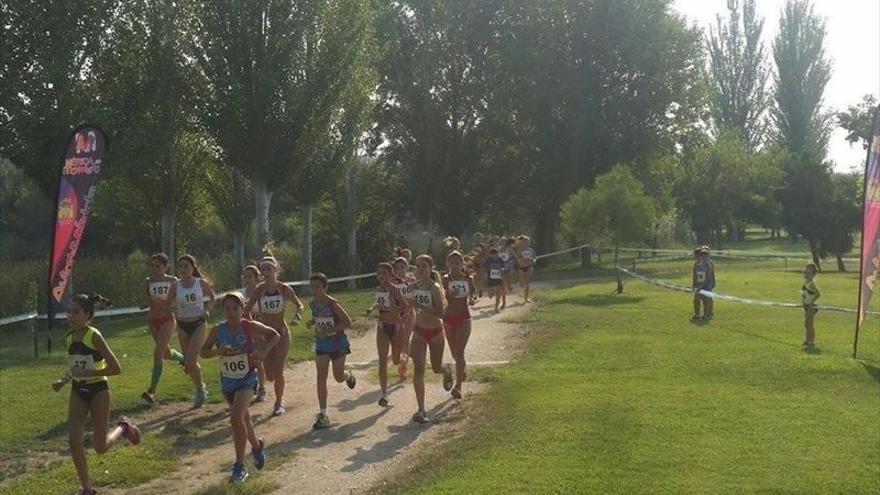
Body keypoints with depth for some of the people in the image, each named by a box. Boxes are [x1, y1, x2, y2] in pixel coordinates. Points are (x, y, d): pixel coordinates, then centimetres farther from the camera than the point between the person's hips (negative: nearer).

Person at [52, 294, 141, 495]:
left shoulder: (94, 336, -21)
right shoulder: (68, 339, -2)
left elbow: (116, 368, -23)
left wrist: (88, 373, -26)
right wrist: (63, 380, 0)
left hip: (98, 391, -5)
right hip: (78, 391, 5)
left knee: (100, 447, 2)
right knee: (74, 441, -6)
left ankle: (122, 427, 33)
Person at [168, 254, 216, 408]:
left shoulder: (202, 283, -5)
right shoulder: (176, 286, 0)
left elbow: (212, 297, 11)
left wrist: (207, 310, -6)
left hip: (198, 324, -4)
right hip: (182, 326, 4)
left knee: (191, 360, -17)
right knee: (188, 362, 11)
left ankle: (200, 388, 6)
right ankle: (200, 390, 31)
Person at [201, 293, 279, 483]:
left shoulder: (249, 327, -16)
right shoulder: (218, 330, -10)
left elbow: (275, 335, -4)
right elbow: (203, 351, -5)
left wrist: (264, 350, -21)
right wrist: (218, 351, -24)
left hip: (247, 380, -4)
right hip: (227, 381, 4)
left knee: (236, 417, -22)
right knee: (243, 418, 21)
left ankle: (240, 466, -13)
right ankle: (257, 446, 51)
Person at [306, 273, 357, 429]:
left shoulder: (332, 304, -19)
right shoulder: (312, 304, -1)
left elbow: (348, 323, -20)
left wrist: (329, 330, -27)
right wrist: (312, 322, -2)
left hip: (338, 343, -4)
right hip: (321, 344, 4)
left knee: (338, 377, 8)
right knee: (321, 378, -5)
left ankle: (349, 376, 48)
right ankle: (323, 415, -3)